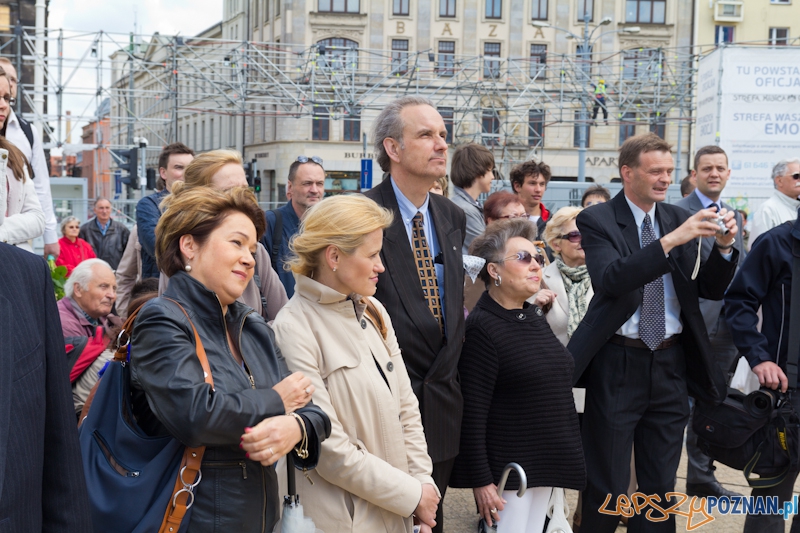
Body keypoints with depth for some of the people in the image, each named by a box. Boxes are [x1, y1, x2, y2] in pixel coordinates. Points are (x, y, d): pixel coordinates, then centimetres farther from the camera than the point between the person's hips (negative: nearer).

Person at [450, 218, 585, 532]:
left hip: (544, 459, 8)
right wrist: (481, 480, -20)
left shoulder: (534, 317, 9)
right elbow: (472, 414, -18)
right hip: (507, 467, -8)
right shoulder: (481, 328, -16)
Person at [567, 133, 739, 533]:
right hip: (618, 364, -4)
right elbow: (610, 278, -25)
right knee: (607, 485, 5)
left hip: (670, 364, 5)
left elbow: (709, 289, 7)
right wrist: (670, 240, -32)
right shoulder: (597, 220, -7)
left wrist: (723, 248, -11)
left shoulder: (679, 218, 7)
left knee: (660, 485, 13)